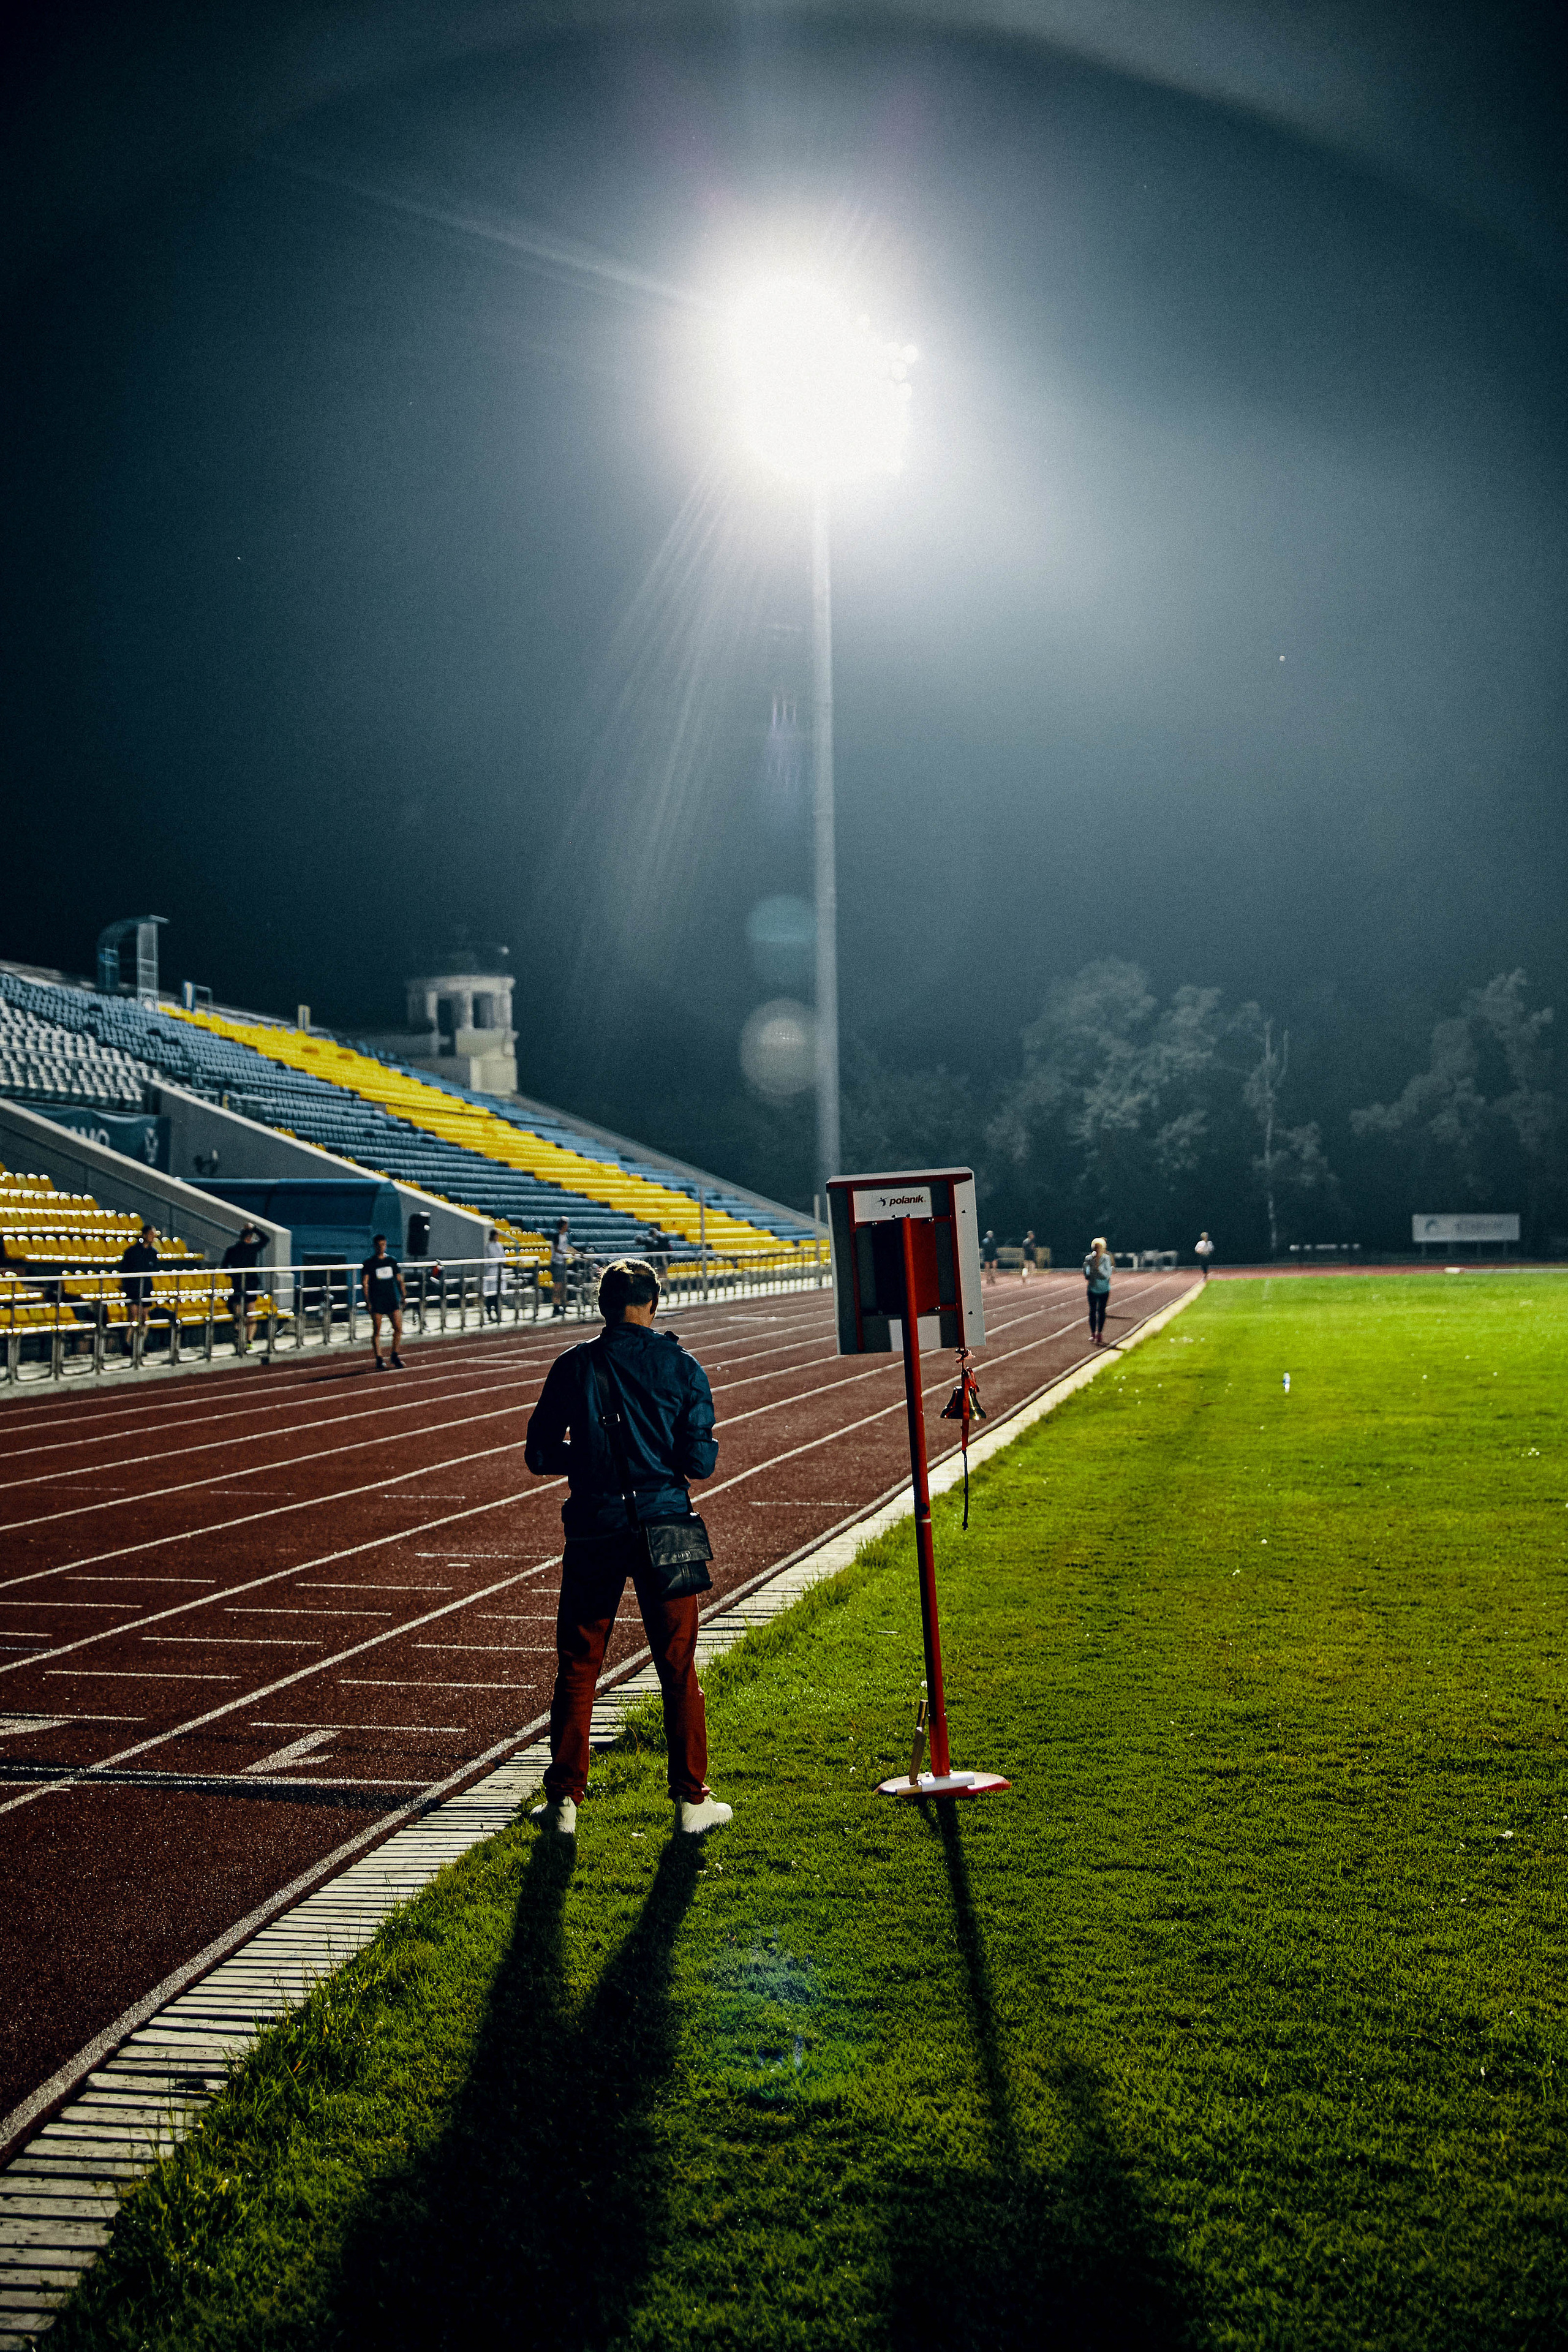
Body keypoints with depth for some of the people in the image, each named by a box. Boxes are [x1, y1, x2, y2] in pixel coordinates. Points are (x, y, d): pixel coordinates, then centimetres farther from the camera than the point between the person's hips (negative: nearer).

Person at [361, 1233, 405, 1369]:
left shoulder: (392, 1261, 11)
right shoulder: (369, 1263, 0)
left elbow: (399, 1280, 17)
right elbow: (364, 1283, -5)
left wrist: (403, 1297, 10)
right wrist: (367, 1300, -14)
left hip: (392, 1300, 3)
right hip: (376, 1301, -3)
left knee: (398, 1328, -5)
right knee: (376, 1331, -1)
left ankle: (395, 1356, 11)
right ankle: (379, 1360, 8)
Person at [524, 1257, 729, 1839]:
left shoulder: (574, 1367, -2)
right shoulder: (682, 1368, -4)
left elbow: (540, 1456, 0)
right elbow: (701, 1462, -7)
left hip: (595, 1532, 0)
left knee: (577, 1668, 10)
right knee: (678, 1670, 9)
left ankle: (564, 1800, 13)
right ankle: (691, 1800, 14)